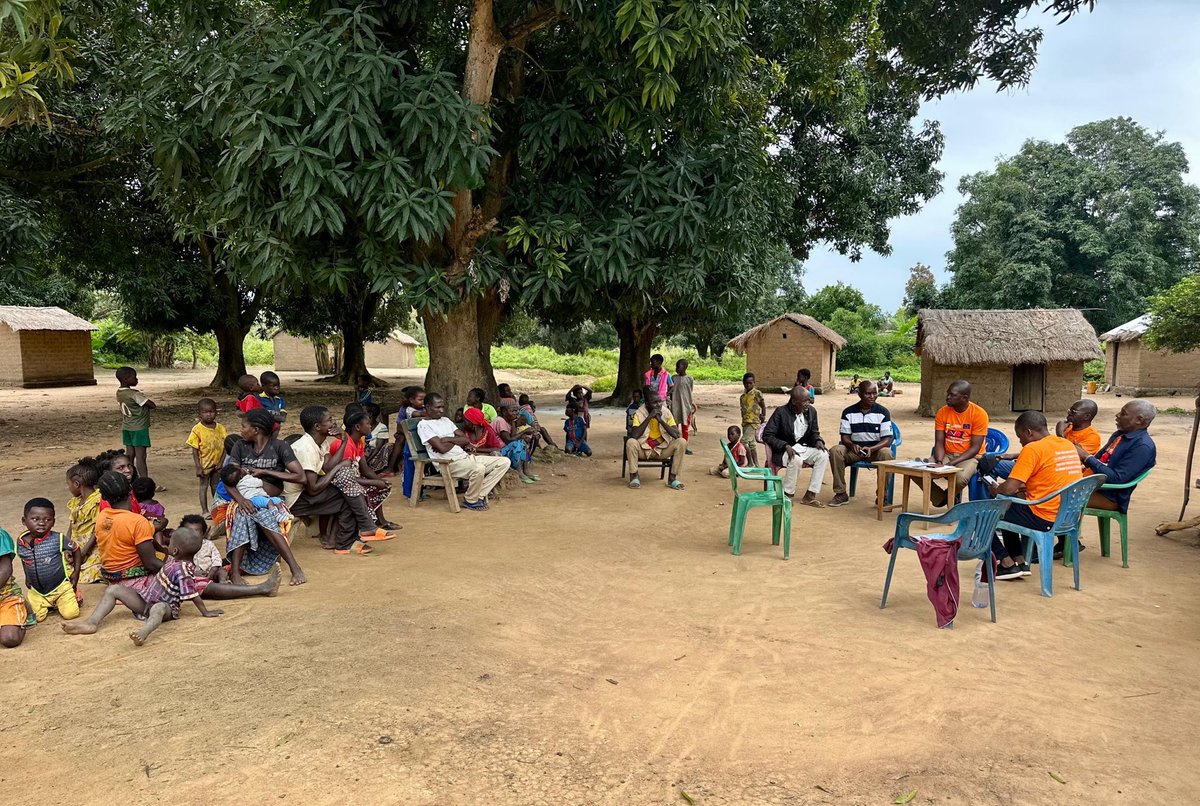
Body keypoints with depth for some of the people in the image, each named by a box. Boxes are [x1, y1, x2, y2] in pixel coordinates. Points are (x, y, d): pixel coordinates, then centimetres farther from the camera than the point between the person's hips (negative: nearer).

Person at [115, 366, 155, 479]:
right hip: (139, 428, -8)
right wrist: (154, 406, 2)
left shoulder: (119, 393, 5)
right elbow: (152, 405, -20)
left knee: (130, 454, 11)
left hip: (126, 427, 8)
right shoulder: (134, 393, -20)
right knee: (140, 456, -7)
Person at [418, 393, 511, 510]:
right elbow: (442, 448, -16)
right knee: (479, 469, -38)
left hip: (465, 456, 8)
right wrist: (457, 440, 2)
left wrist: (448, 439, -5)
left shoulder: (446, 420, 22)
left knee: (504, 462, -5)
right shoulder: (424, 425, -4)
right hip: (449, 463, -8)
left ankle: (479, 495, -8)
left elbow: (465, 439, 12)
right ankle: (470, 500, -9)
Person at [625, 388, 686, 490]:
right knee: (630, 442, -32)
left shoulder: (666, 412, -6)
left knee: (682, 442, -22)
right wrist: (649, 417, -27)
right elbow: (634, 435, -26)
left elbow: (677, 435, -14)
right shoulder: (639, 413, -11)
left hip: (662, 449, 2)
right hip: (644, 449, -2)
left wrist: (661, 420, -24)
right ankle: (634, 477, -15)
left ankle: (672, 478, -14)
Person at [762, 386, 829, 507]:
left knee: (823, 455, -20)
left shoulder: (811, 411, 0)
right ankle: (787, 495, -15)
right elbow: (767, 435, -15)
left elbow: (814, 432, 13)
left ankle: (809, 495, -15)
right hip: (784, 450, -6)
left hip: (804, 447, 6)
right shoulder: (781, 412, -16)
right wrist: (786, 446, -27)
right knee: (796, 460, -37)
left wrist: (818, 441, -11)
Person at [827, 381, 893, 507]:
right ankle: (841, 493, -19)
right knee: (835, 451, -28)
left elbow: (887, 439, -7)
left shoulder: (883, 412, -2)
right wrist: (852, 445, -24)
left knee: (886, 453, -35)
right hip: (854, 449, 1)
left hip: (876, 449, -1)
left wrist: (871, 449, -26)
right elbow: (844, 436, 1)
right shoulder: (848, 412, 3)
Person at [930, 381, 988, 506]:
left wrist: (952, 463, -23)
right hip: (946, 455, 4)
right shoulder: (942, 412, 1)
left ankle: (947, 496, -1)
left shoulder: (979, 414, -11)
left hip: (969, 457, -4)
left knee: (961, 477, -37)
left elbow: (975, 448, -14)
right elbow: (939, 442, 0)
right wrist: (939, 462, -20)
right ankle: (940, 499, 2)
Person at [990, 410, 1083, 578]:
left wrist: (996, 490, 2)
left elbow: (1008, 489, -19)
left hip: (1044, 520, -9)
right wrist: (1026, 488, 19)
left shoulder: (1033, 449, -15)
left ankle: (1008, 564, 3)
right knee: (1008, 509, 28)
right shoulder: (1068, 445, 10)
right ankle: (1020, 561, 22)